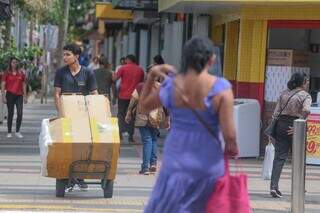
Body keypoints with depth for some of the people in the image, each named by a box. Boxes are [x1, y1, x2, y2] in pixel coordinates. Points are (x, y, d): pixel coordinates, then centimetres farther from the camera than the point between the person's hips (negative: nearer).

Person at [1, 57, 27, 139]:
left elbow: (24, 85, 12)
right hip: (10, 94, -2)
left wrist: (25, 96, 9)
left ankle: (17, 132, 6)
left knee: (20, 113, -5)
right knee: (10, 113, 3)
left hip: (19, 95, 2)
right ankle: (9, 132, 11)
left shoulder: (21, 73, 8)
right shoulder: (7, 73, 0)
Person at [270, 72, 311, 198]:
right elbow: (306, 110, -25)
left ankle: (274, 186, -12)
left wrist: (273, 130, 12)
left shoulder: (284, 94, 10)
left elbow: (276, 113, 7)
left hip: (281, 125, 4)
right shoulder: (305, 96, -5)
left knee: (279, 156, 2)